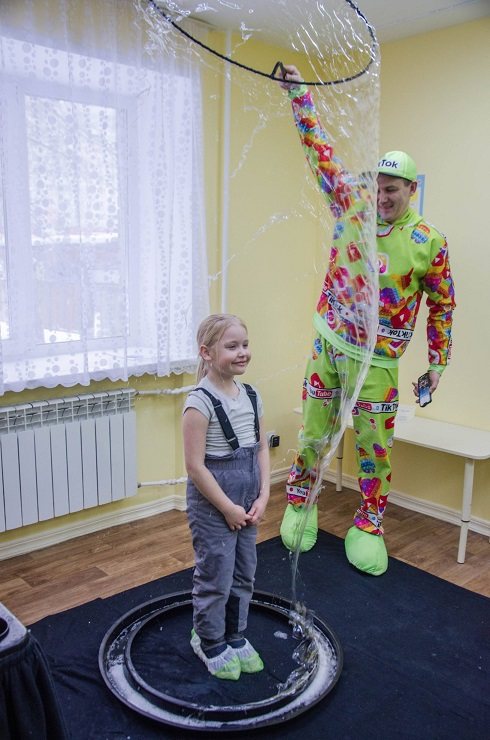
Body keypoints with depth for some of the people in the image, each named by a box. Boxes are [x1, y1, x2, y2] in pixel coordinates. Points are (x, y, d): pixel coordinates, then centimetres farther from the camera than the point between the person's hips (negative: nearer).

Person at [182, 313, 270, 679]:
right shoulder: (200, 401, -20)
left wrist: (262, 497, -1)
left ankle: (236, 636, 40)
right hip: (212, 504, -6)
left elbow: (261, 448, 7)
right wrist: (227, 507, -15)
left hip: (247, 503, 7)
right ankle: (210, 643, 33)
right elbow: (195, 465, -20)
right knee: (215, 577, 8)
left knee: (244, 573, 18)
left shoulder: (252, 395, 1)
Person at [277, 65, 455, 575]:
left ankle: (369, 525, 24)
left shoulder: (429, 243, -7)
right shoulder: (352, 206, -1)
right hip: (328, 342, 2)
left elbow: (442, 306, 2)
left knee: (374, 444, 7)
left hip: (377, 359, -2)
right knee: (313, 431, 12)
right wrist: (299, 97, 0)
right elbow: (321, 154, 2)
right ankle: (299, 505, 32)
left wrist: (437, 363, 2)